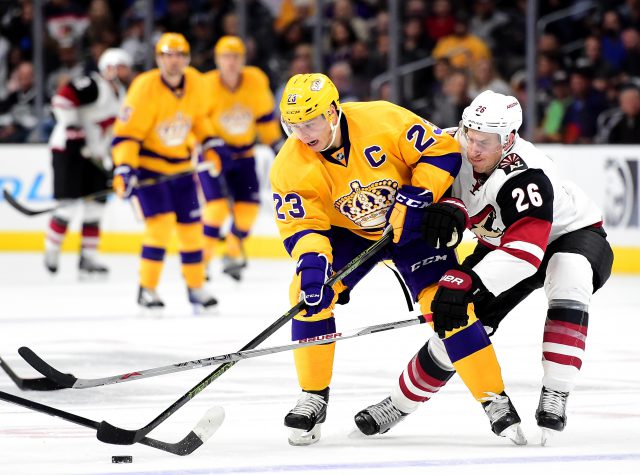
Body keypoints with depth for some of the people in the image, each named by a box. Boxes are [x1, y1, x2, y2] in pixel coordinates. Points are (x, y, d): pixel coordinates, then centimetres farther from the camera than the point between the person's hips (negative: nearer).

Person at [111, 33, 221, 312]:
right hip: (147, 163, -6)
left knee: (191, 225, 9)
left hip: (180, 165, 6)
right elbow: (126, 133, -24)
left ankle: (196, 288, 26)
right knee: (161, 222, -19)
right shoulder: (145, 88, -23)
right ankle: (147, 290, -8)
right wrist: (123, 170, -33)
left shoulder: (196, 83, -5)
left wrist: (210, 146, 8)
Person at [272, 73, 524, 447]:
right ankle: (314, 396, -5)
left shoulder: (383, 120, -28)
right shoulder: (291, 166, -20)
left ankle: (495, 399, -7)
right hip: (349, 232, 2)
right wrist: (312, 263, -42)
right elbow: (302, 226, -22)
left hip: (412, 226, -2)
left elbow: (443, 151, -21)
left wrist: (415, 199, -29)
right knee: (309, 291, -19)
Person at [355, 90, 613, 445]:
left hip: (572, 233, -6)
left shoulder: (525, 176, -41)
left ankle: (553, 399, -38)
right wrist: (446, 207, -30)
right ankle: (400, 403, 19)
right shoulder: (456, 146, -22)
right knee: (458, 322, -2)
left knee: (568, 278, -40)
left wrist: (466, 282, -59)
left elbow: (525, 250, -50)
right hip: (500, 241, 6)